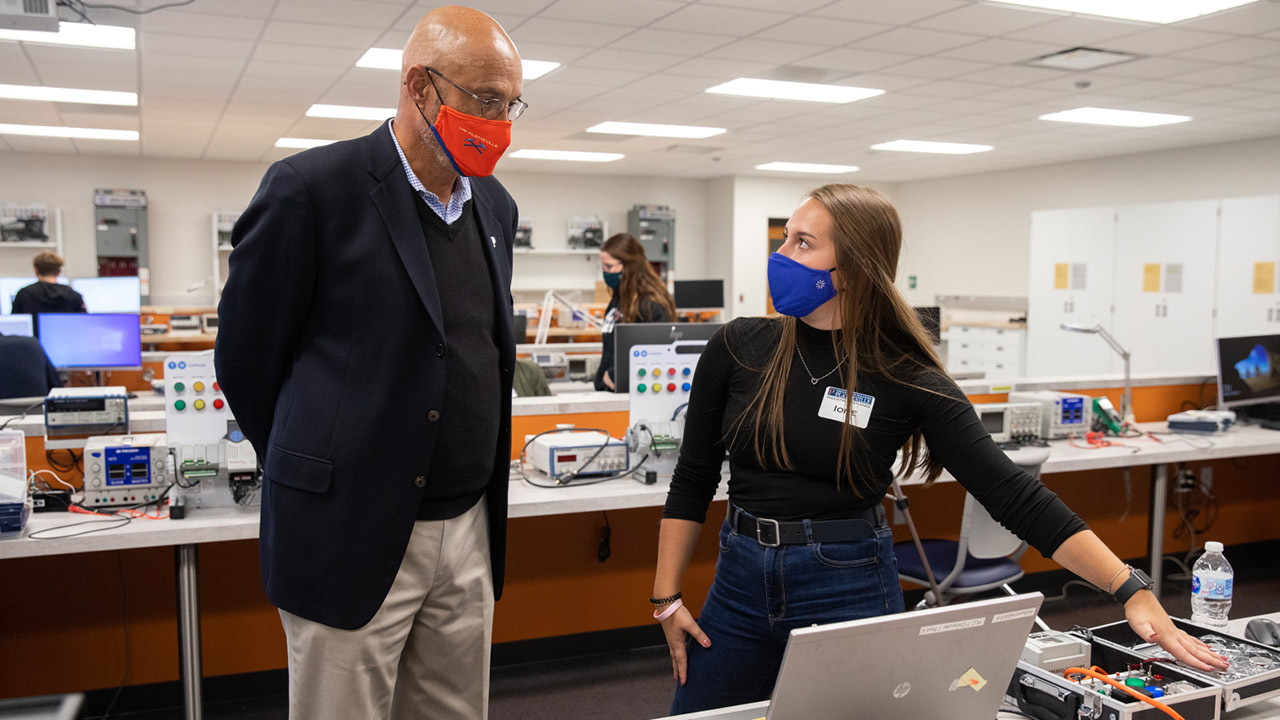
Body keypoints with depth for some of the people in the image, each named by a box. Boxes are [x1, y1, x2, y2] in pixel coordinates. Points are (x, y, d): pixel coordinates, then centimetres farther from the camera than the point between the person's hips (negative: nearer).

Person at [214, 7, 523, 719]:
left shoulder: (496, 206, 9)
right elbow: (246, 356, -4)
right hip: (353, 536, -6)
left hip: (471, 532, 6)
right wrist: (314, 470, 6)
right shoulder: (313, 187, -12)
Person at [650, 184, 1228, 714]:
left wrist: (1131, 589, -19)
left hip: (850, 589, -3)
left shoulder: (909, 382, -11)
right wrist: (667, 597, 1)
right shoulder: (738, 348, -5)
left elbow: (1014, 496, -12)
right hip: (741, 581, 3)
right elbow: (693, 479, 2)